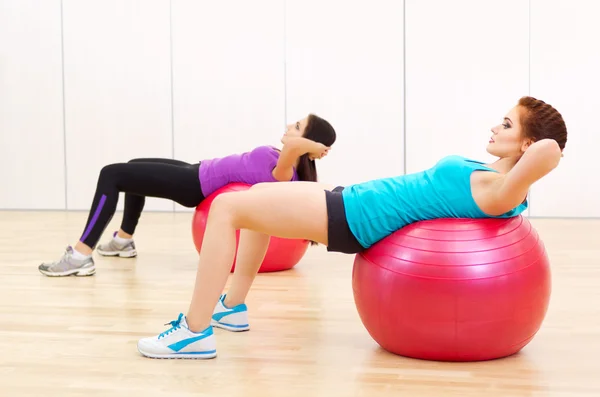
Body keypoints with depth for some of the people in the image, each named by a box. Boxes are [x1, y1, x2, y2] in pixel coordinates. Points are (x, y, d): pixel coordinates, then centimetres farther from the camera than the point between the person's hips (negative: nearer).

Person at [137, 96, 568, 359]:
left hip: (355, 217, -11)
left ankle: (196, 332, -6)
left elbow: (548, 150, -37)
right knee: (255, 195, 26)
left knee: (226, 207, -10)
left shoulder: (498, 194, -21)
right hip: (354, 200, 11)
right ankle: (232, 307, 30)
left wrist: (545, 154, -18)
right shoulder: (488, 174, 6)